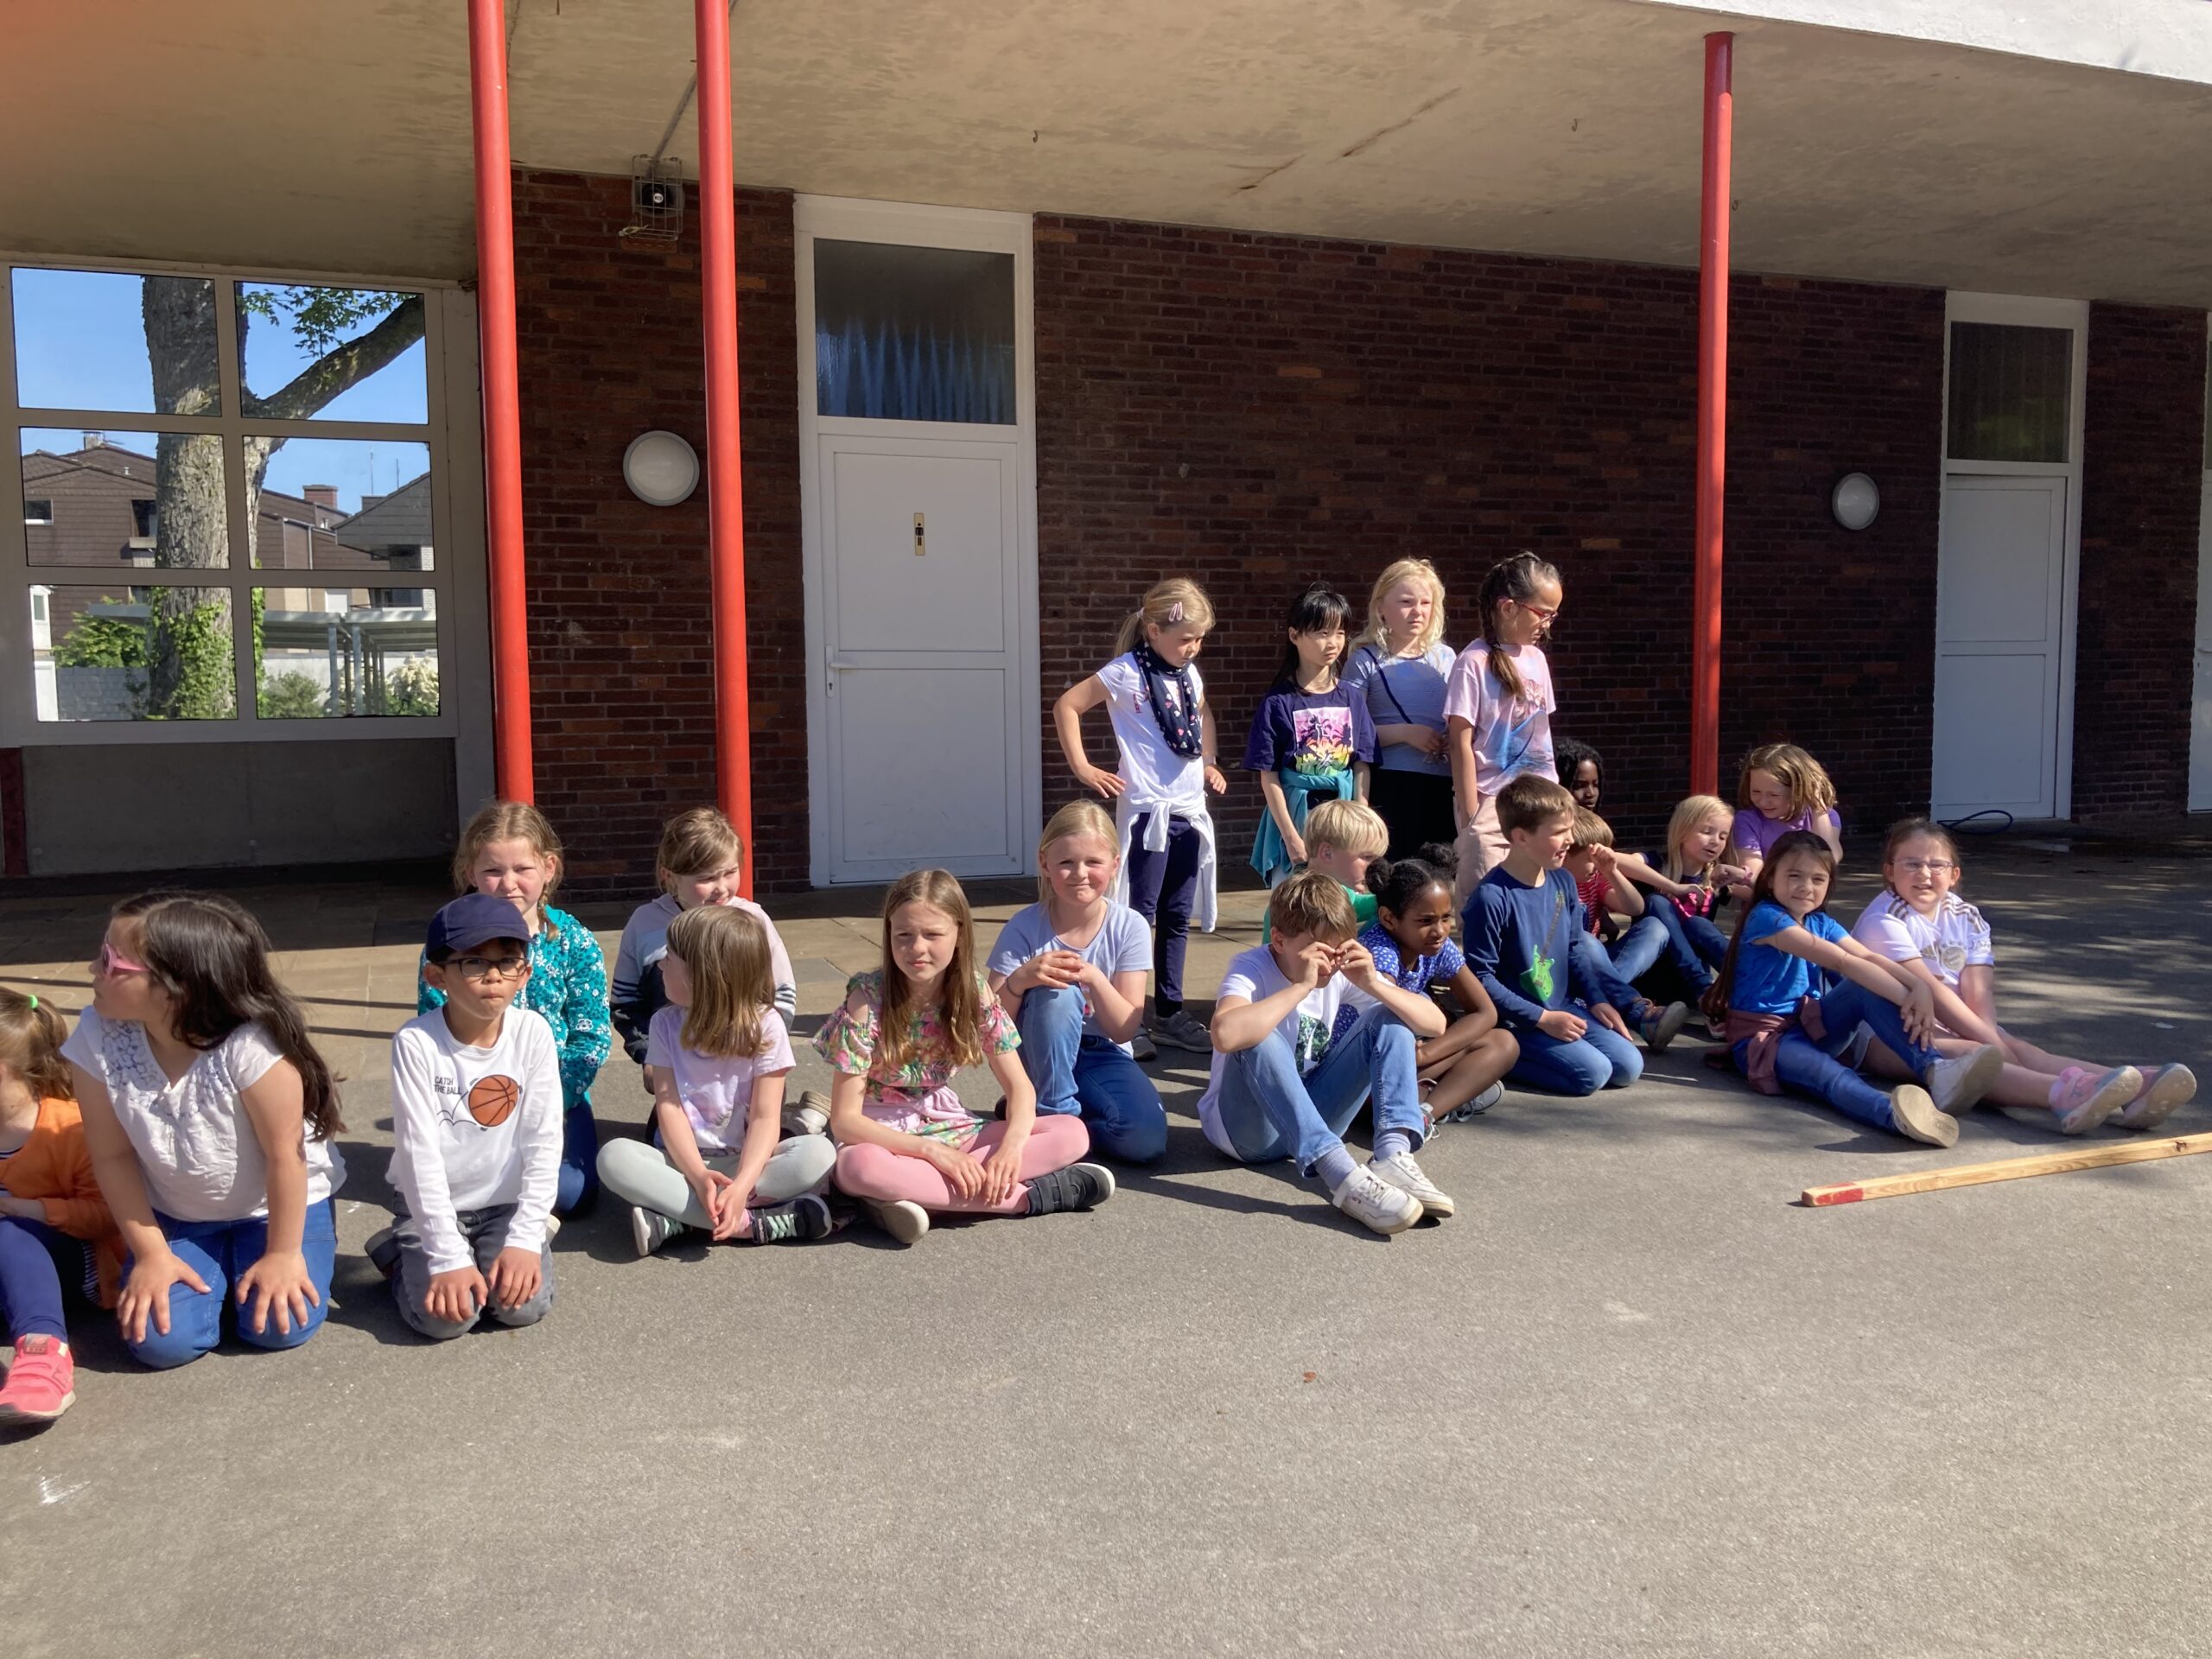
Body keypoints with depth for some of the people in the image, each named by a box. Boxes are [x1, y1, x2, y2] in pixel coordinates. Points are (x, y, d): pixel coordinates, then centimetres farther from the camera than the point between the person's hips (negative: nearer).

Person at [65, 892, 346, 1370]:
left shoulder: (250, 1045, -36)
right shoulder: (97, 1037, -22)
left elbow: (284, 1155, -24)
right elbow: (113, 1155, -10)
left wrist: (283, 1254, -15)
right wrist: (150, 1253, -9)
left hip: (279, 1205, -3)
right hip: (175, 1216, 3)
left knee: (280, 1325, -17)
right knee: (161, 1340, -15)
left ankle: (310, 1245, 13)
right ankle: (220, 1270, 16)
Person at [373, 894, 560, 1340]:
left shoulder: (533, 1033, -10)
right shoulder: (417, 1042, -16)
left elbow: (543, 1144, -9)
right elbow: (419, 1153, -18)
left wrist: (525, 1239, -16)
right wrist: (449, 1257, -23)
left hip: (506, 1204, 2)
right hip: (433, 1205, -1)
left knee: (525, 1304, -20)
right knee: (444, 1316, -21)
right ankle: (398, 1253, 11)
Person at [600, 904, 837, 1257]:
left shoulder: (765, 1025, -9)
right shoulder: (665, 1024, -2)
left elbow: (766, 1118, -13)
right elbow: (668, 1107, -8)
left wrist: (741, 1186, -30)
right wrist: (698, 1176, -26)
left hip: (745, 1161, -1)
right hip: (682, 1161, 1)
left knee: (819, 1153, -30)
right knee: (614, 1157, -28)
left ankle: (673, 1220, -27)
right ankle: (748, 1222, -31)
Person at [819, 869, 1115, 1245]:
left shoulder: (974, 992, -7)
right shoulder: (867, 999, -17)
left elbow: (1020, 1088, -5)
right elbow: (844, 1120, -18)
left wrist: (1011, 1147, -27)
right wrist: (932, 1151, -28)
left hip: (949, 1128, 4)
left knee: (1073, 1132, -15)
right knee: (860, 1166, -41)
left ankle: (916, 1190, -27)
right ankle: (1031, 1195, -31)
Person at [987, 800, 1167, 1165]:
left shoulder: (1129, 927, -10)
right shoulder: (1024, 928, -14)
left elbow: (1125, 1030, -12)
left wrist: (1094, 978, -28)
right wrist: (1021, 979, -34)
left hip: (1102, 1056, 2)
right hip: (1040, 1058, -2)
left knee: (1147, 1139, -26)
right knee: (1056, 994, -33)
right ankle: (1057, 1112, -15)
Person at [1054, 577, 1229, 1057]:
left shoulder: (1190, 673, 10)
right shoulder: (1127, 672, -10)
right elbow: (1066, 705, -10)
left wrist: (1211, 763, 17)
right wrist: (1083, 768, -11)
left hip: (1191, 812, 7)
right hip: (1148, 812, -7)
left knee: (1178, 918, 12)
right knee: (1138, 916, -2)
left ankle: (1169, 1013, 22)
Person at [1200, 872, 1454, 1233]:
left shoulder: (1343, 972, -3)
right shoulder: (1252, 969, -19)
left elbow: (1435, 1024, -8)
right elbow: (1225, 1035, -43)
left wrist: (1373, 984, -22)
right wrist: (1302, 986, -37)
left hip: (1312, 1119, 6)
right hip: (1248, 1126, -5)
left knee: (1390, 1017, -6)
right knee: (1258, 1036, -35)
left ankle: (1393, 1154, -26)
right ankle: (1340, 1173, -42)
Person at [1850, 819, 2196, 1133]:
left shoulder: (1965, 918, 8)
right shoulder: (1883, 920, -12)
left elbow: (1978, 995, -7)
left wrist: (1991, 1035, -27)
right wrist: (1992, 1042, -27)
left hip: (1954, 1028, 7)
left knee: (2022, 1048, -22)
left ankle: (2126, 1098, -47)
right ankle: (2063, 1094, -64)